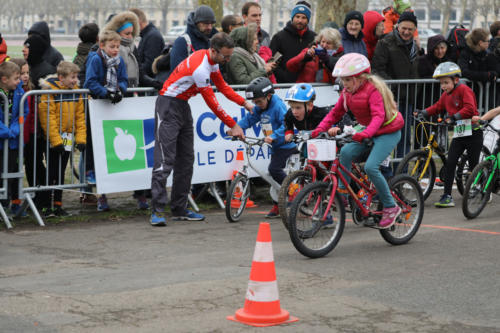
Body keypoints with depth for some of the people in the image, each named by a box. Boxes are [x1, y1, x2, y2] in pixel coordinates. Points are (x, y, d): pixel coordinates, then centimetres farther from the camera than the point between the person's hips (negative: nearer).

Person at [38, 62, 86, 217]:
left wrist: (81, 138, -1)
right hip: (52, 138, -6)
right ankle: (46, 206, 3)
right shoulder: (50, 90, -14)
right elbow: (47, 117, -17)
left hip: (67, 138, 6)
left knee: (61, 173, 12)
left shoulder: (76, 91, 5)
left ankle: (58, 205, 19)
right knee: (51, 172, -3)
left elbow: (80, 116, 9)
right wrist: (56, 140, -20)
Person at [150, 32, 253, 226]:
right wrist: (233, 126, -16)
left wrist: (244, 102, 5)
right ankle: (157, 210, -15)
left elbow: (222, 86, 17)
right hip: (168, 106, -10)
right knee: (165, 159, -14)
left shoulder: (212, 60, 3)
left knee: (186, 159, 8)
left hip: (183, 105, 10)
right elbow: (212, 102, -22)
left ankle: (179, 209, 11)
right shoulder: (200, 67, -26)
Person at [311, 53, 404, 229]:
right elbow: (335, 113, 5)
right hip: (367, 132, 8)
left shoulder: (373, 89, -22)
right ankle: (342, 193, -4)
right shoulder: (347, 92, 1)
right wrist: (320, 129, -11)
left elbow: (378, 116, -33)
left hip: (388, 131, -8)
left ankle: (390, 207, -9)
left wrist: (365, 133, -50)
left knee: (370, 166, -22)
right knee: (346, 152, -15)